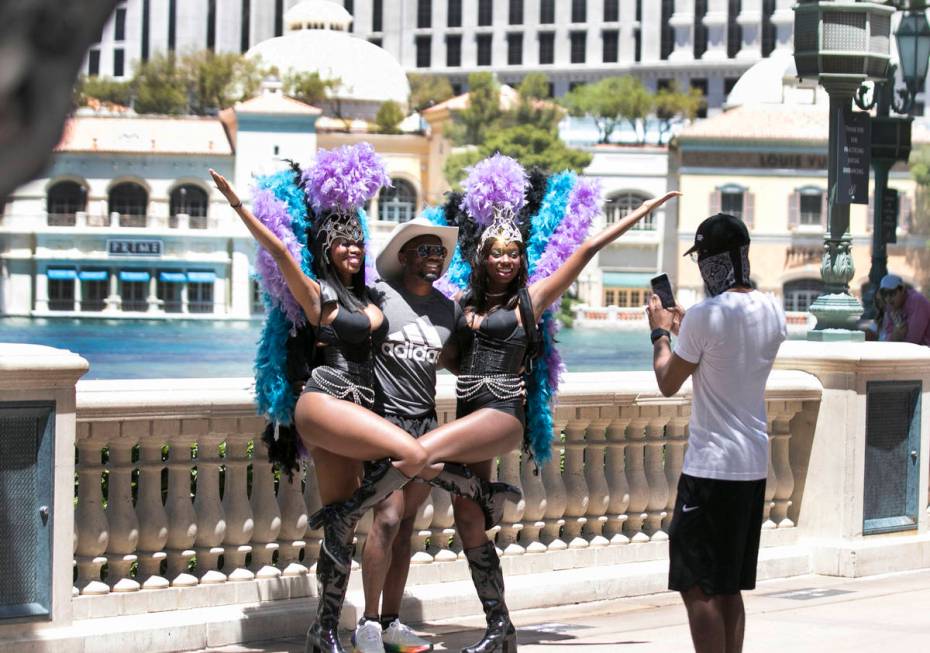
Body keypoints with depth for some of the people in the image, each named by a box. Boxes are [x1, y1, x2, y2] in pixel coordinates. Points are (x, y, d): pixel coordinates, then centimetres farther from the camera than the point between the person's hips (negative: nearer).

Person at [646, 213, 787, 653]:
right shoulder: (772, 312, 6)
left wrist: (660, 332, 11)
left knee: (698, 588, -4)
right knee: (729, 590, 15)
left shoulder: (706, 316, -16)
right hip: (755, 464, 8)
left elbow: (668, 383, -4)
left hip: (712, 465, -8)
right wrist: (684, 331, 25)